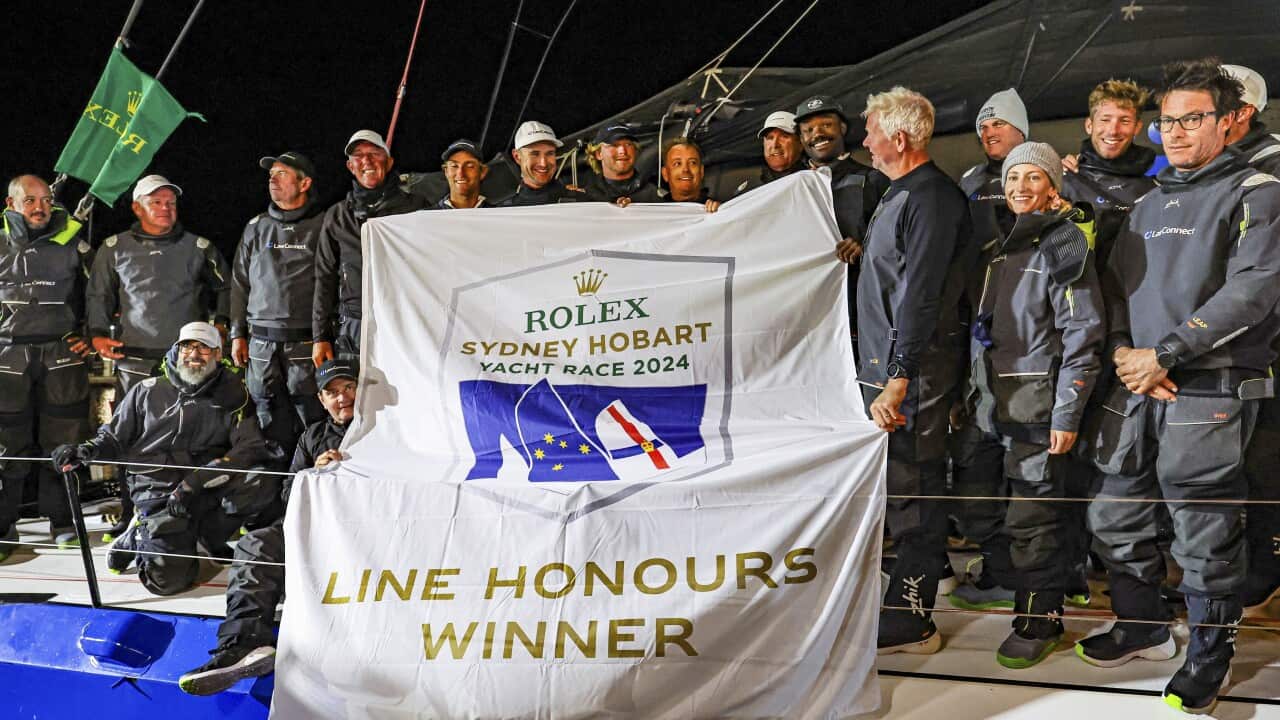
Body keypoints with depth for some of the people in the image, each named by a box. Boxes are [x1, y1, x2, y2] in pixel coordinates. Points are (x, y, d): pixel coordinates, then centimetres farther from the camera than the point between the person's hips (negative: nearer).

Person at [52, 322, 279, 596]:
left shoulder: (232, 395, 3)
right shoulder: (148, 391, 5)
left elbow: (252, 448, -9)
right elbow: (113, 437, 13)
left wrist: (196, 481, -20)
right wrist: (85, 452, -11)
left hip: (209, 491, 1)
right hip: (157, 490, -1)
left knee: (263, 485, -29)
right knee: (169, 579, -20)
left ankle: (207, 531, 0)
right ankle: (136, 539, 17)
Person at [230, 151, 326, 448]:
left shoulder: (322, 227, 3)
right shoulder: (256, 228, 16)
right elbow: (240, 284, 18)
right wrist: (238, 335, 11)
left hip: (307, 344, -4)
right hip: (261, 344, 4)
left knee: (311, 421, -6)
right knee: (272, 427, 5)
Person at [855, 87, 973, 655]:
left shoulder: (931, 199, -15)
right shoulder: (901, 193, 17)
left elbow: (919, 296, -22)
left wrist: (898, 382, -25)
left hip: (912, 369, -10)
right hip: (885, 364, 10)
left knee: (913, 489, -4)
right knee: (900, 485, 15)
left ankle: (909, 620, 3)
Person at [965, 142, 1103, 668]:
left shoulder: (1062, 243, -7)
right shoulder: (1002, 245, 15)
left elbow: (1083, 335, -13)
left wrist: (1067, 413, -16)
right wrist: (976, 390, 16)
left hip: (1039, 403, -6)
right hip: (1000, 401, 6)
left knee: (1032, 516, -4)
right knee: (1040, 509, 12)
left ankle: (1039, 619, 8)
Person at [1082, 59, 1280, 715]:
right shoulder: (1148, 204, 18)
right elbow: (1116, 285, 15)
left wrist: (1164, 354, -16)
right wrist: (1124, 351, -5)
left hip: (1210, 389, -6)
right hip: (1135, 386, 7)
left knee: (1204, 531, 0)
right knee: (1115, 513, 12)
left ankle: (1210, 653, 17)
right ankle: (1142, 626, 31)